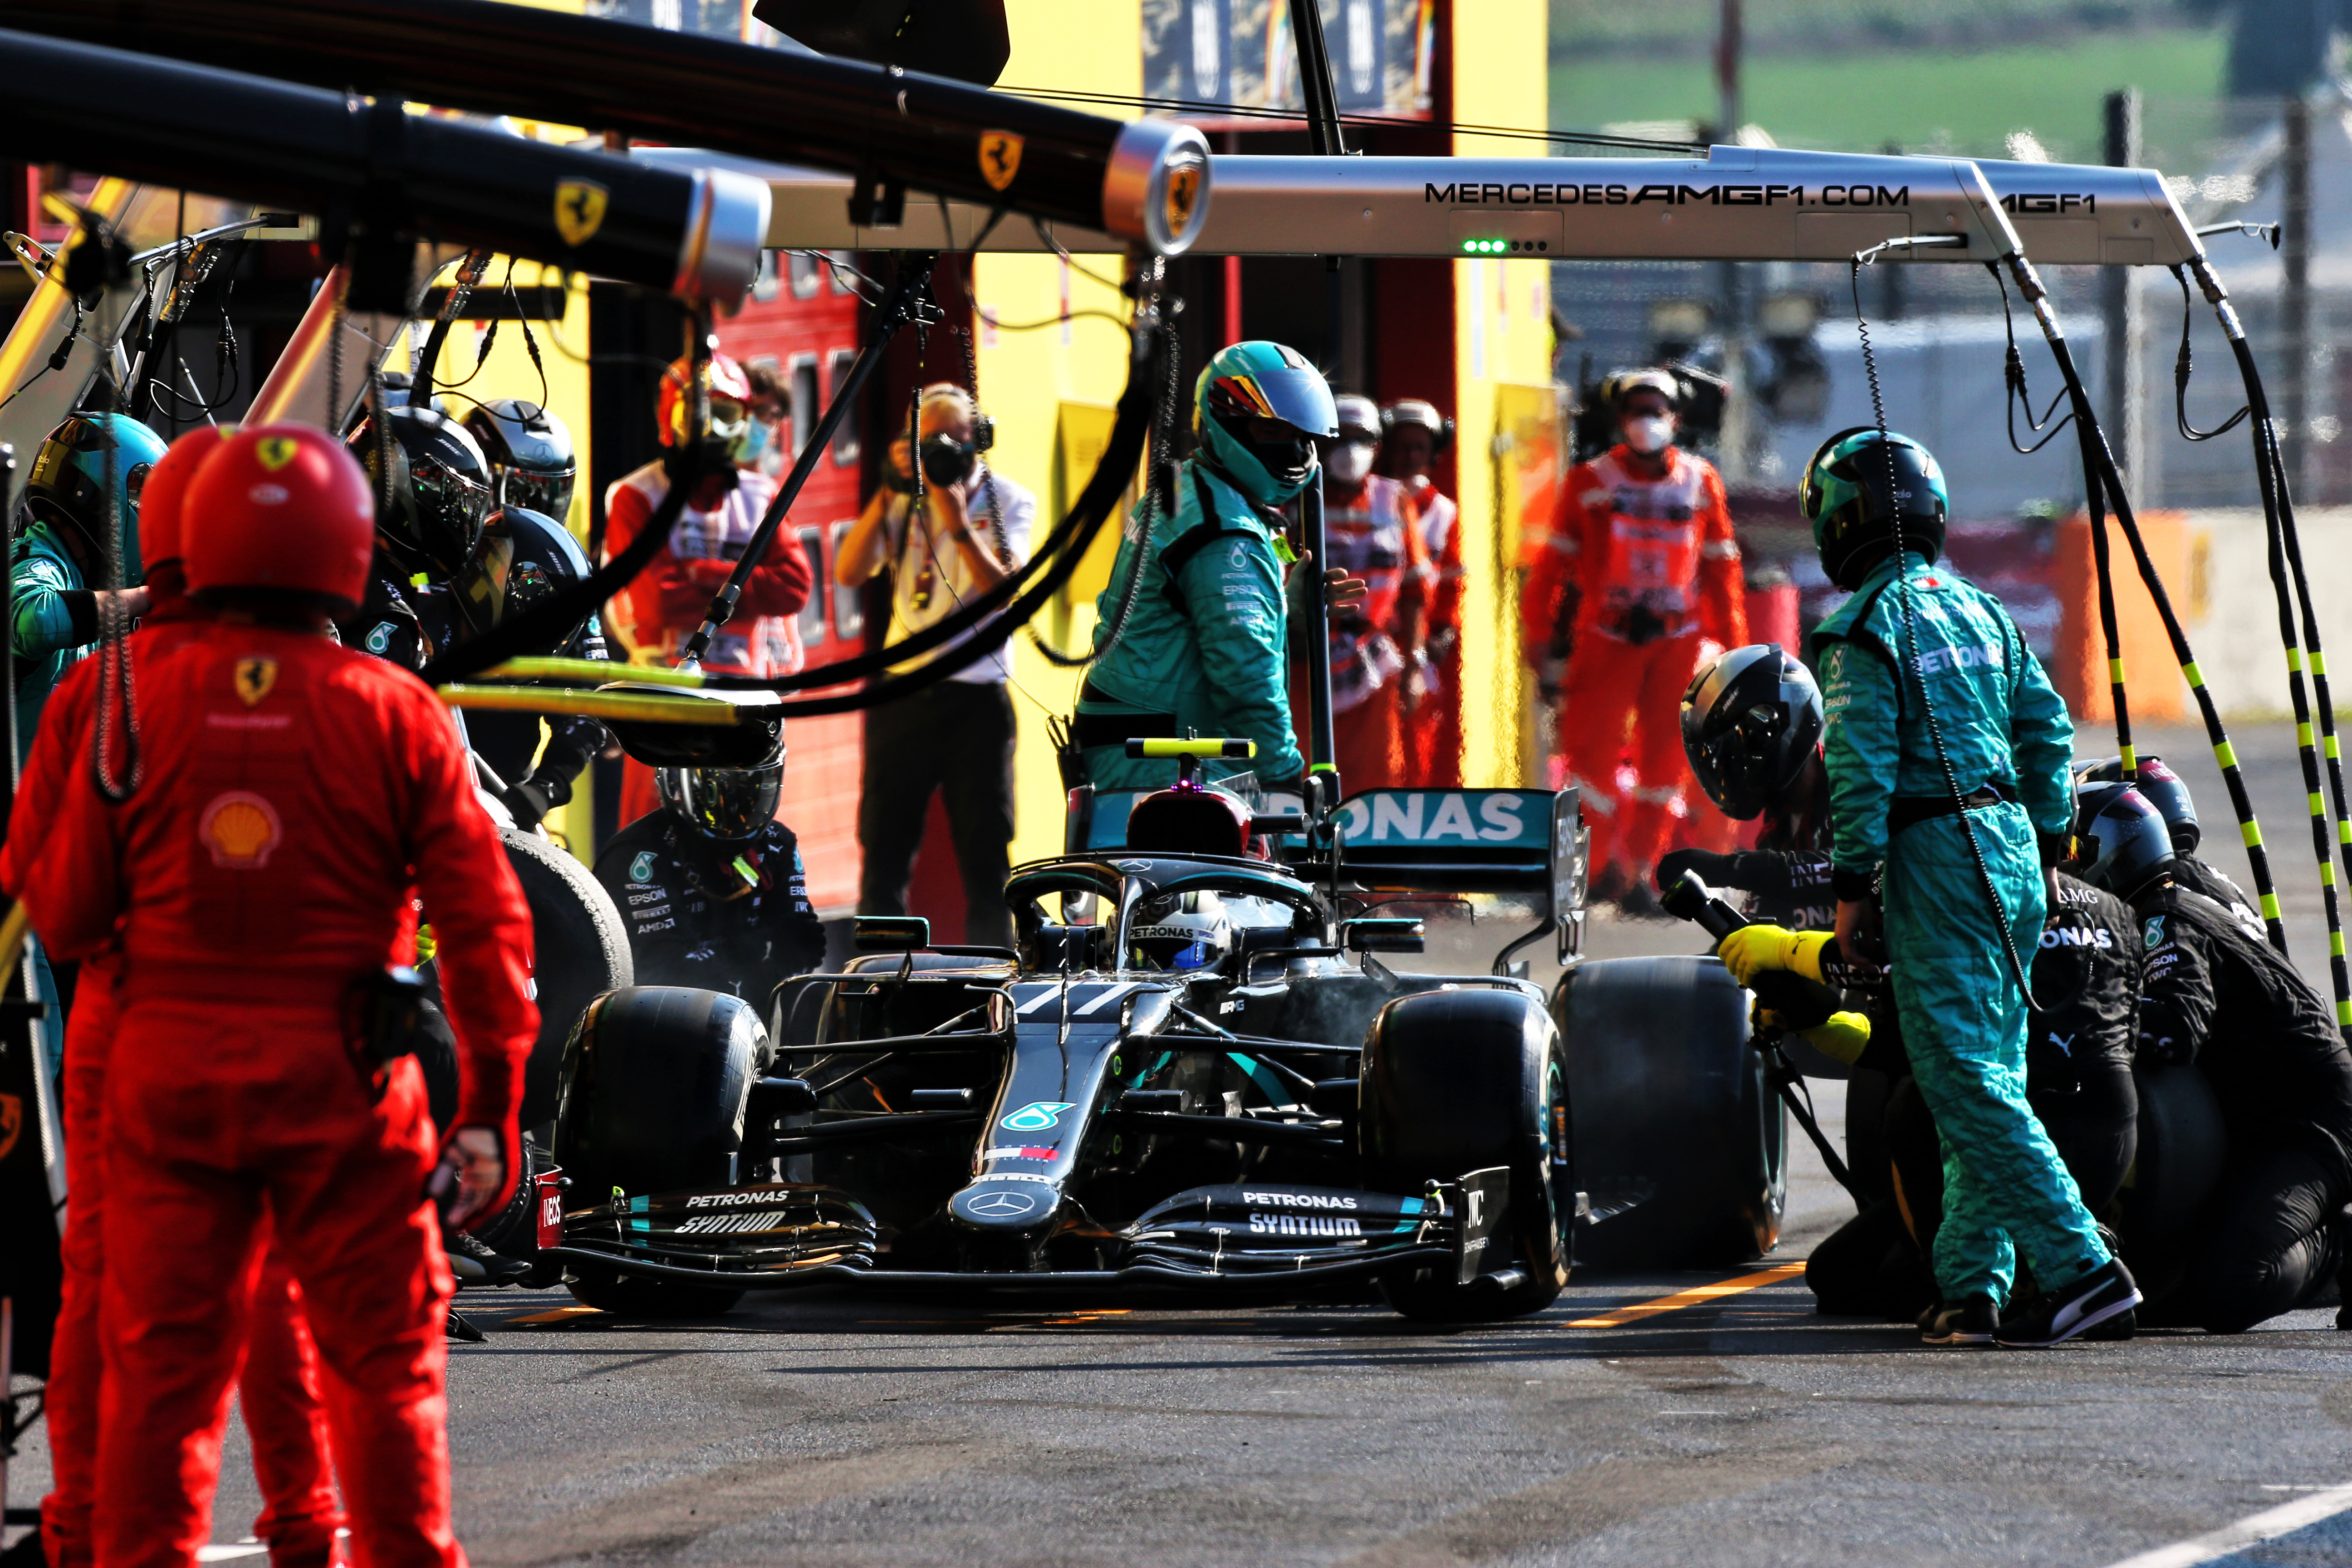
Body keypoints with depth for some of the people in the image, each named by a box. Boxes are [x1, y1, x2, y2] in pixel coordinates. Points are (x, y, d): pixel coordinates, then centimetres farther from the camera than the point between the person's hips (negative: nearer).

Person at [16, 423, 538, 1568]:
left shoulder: (142, 704, -3)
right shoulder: (397, 716, -6)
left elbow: (65, 914, 3)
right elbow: (484, 922, -7)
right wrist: (490, 1107, -2)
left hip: (171, 1070, 1)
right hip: (339, 1082, -1)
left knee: (164, 1360, 6)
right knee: (383, 1357, 10)